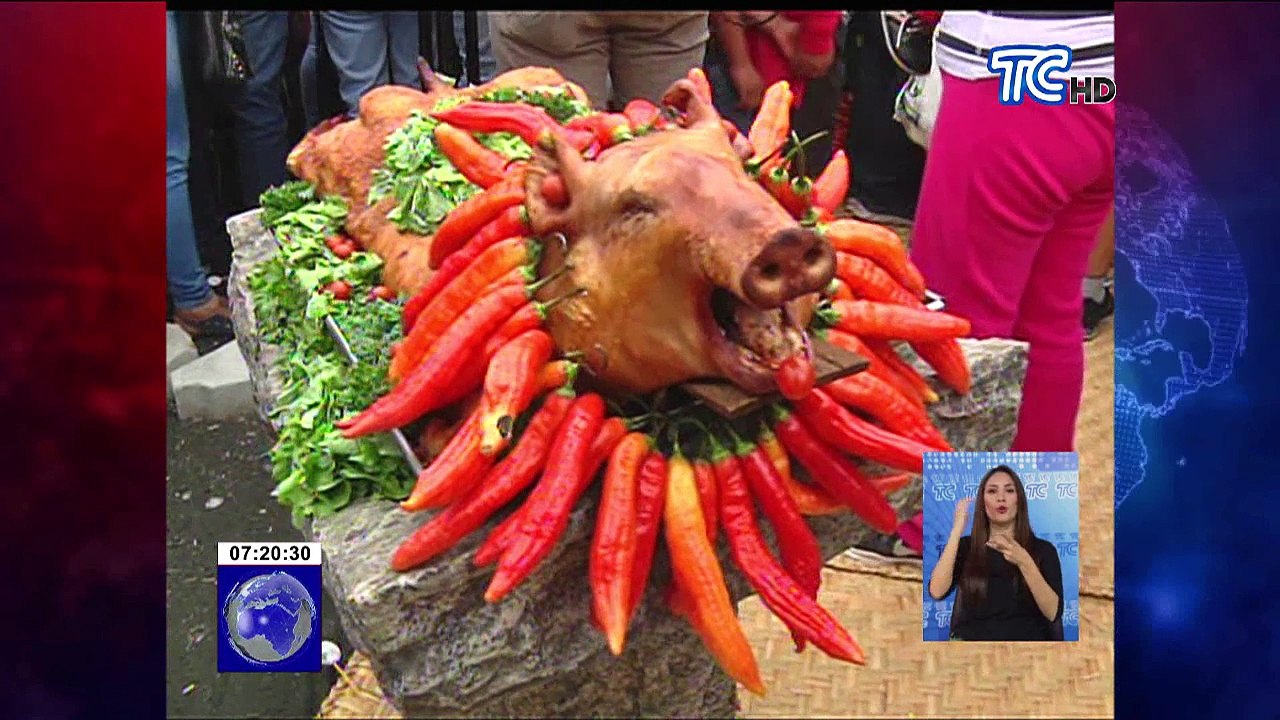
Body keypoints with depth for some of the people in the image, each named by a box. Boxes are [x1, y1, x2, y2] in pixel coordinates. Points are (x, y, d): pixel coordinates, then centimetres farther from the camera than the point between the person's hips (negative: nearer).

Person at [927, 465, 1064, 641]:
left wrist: (1024, 562, -21)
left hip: (1024, 637, 0)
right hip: (971, 637, 1)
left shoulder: (1042, 549, 7)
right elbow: (937, 592, -8)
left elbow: (1053, 613, -7)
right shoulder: (966, 546, 10)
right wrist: (957, 528, -7)